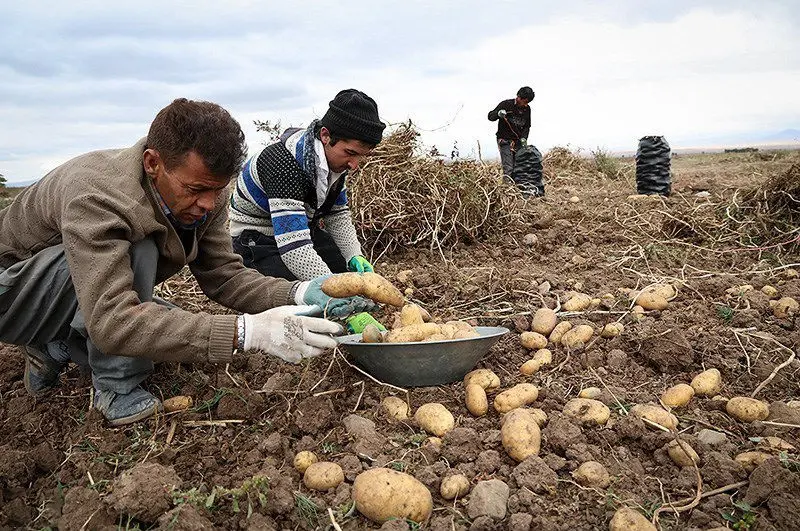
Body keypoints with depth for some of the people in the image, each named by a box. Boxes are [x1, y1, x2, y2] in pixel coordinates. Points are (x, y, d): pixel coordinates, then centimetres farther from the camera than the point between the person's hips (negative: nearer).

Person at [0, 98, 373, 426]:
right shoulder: (96, 195, -38)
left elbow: (223, 275, -14)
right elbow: (111, 320, -46)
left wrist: (298, 294, -32)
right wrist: (247, 331, -53)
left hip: (90, 301, 7)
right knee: (136, 248, -33)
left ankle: (57, 347, 11)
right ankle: (115, 390, -14)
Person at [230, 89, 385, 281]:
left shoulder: (335, 158, -9)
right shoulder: (284, 164, -34)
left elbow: (337, 214, 6)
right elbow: (294, 248, -40)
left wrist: (354, 255, -8)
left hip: (302, 230, 8)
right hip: (258, 241, -8)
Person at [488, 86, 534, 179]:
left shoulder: (527, 109, 8)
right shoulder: (506, 104, -7)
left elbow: (527, 126, 17)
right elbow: (490, 116, -3)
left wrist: (524, 138, -1)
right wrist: (498, 114, -26)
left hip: (518, 141, 5)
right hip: (505, 141, -5)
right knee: (508, 169, -14)